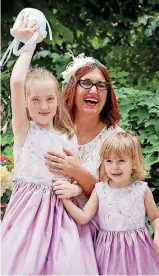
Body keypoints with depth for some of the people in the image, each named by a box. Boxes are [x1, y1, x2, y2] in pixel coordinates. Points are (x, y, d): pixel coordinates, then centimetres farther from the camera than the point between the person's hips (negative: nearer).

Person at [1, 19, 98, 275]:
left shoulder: (68, 137, 11)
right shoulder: (23, 129, 1)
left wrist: (74, 188, -9)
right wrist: (28, 45, -3)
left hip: (61, 213, 3)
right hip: (28, 210, -3)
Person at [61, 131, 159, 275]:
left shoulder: (142, 189, -3)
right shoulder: (100, 190, -1)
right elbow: (83, 218, -4)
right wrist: (66, 199, -14)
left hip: (137, 248, -1)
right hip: (109, 251, 1)